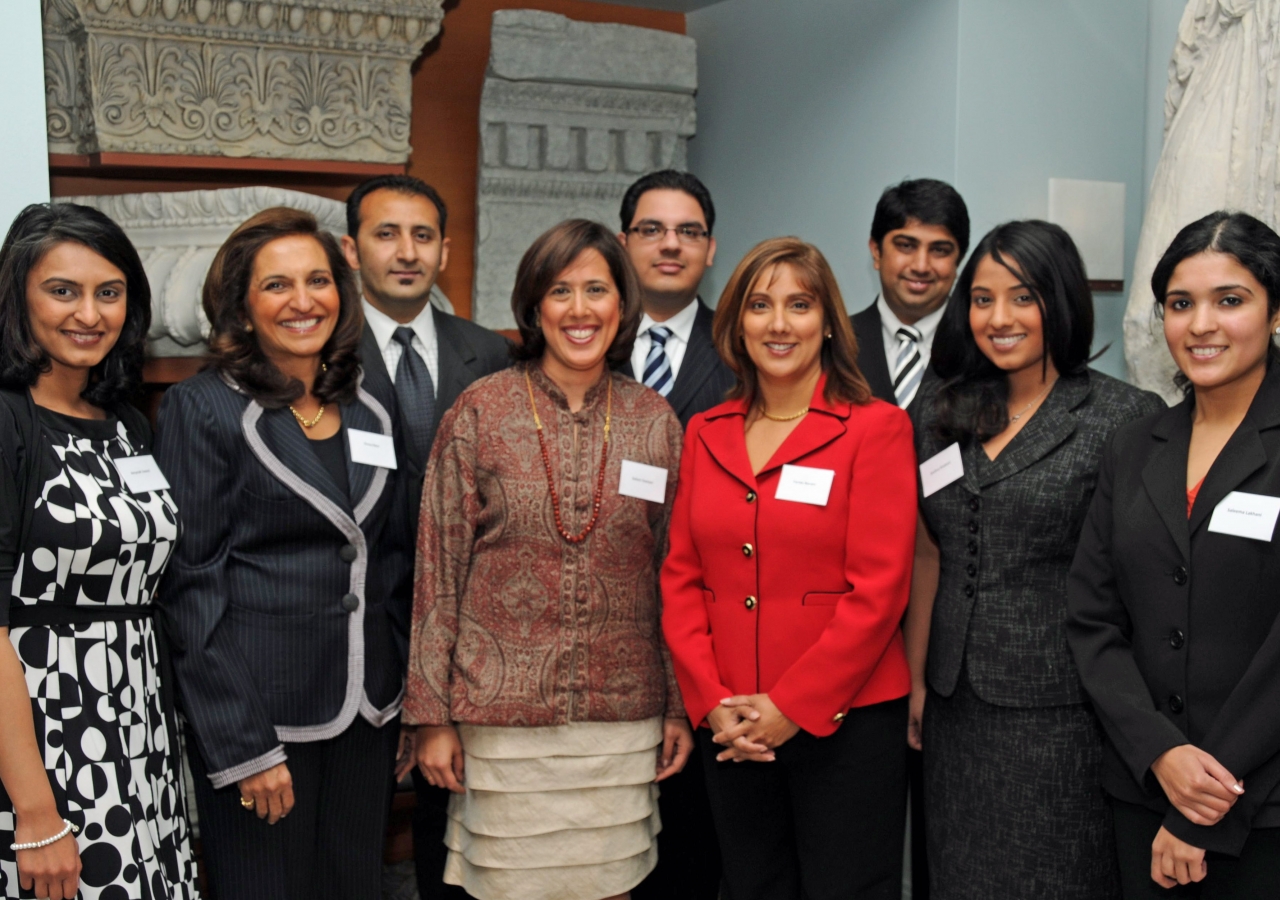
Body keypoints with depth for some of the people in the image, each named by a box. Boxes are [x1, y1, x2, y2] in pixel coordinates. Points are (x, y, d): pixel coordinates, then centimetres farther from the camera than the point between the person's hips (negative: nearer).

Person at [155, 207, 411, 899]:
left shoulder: (372, 402, 8)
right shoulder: (202, 408, -8)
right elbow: (188, 586, -10)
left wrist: (404, 689, 7)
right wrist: (242, 748, -14)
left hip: (365, 710, 5)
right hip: (256, 711, -5)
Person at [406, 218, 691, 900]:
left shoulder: (655, 421, 4)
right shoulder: (480, 411, -3)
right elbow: (438, 572, -1)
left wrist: (680, 706, 8)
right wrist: (432, 714, -3)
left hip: (623, 715, 2)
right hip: (504, 711, -2)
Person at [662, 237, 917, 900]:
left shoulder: (877, 428, -5)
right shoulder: (706, 434, 9)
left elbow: (878, 588, -11)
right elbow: (680, 577, 7)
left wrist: (792, 708, -13)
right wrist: (712, 700, -4)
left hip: (843, 718, -4)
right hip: (729, 728, 4)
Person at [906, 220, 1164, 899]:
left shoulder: (1124, 417, -9)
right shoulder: (939, 411, 6)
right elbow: (926, 553, 10)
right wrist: (914, 678, 9)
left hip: (1061, 709, -4)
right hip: (957, 708, 5)